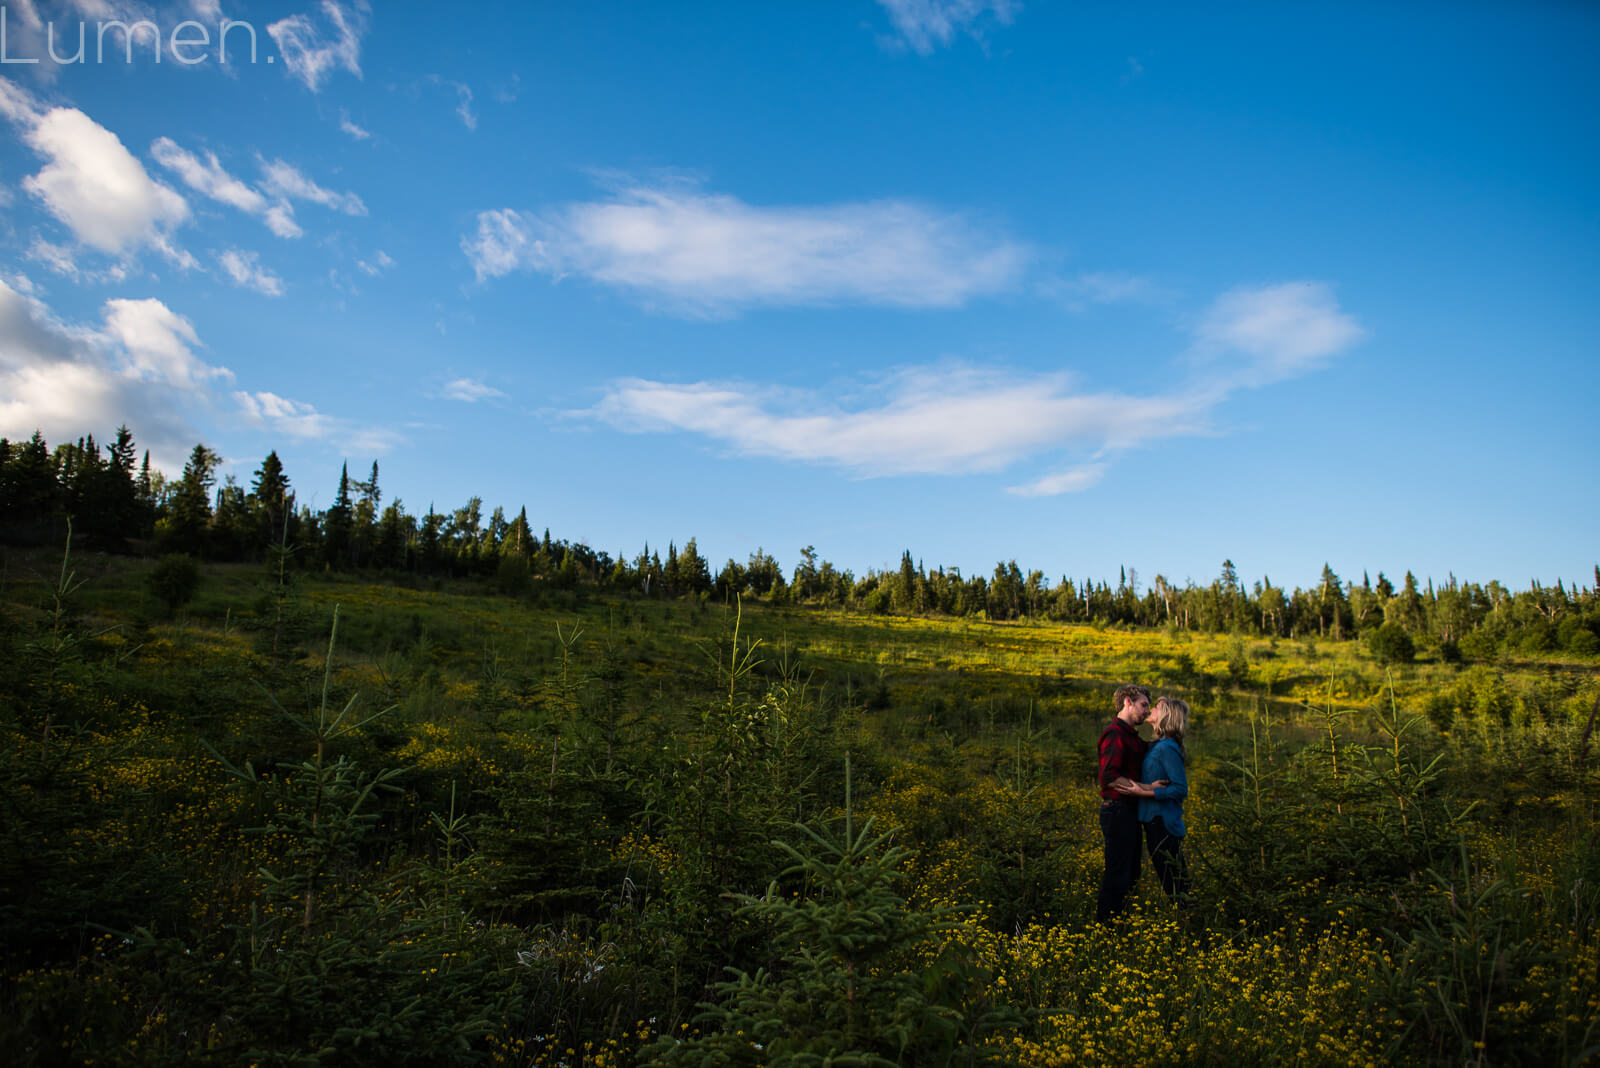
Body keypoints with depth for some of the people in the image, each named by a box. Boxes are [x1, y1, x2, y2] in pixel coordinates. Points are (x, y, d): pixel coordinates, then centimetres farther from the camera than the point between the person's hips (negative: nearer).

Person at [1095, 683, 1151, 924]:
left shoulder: (1132, 736, 18)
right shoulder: (1115, 733, -16)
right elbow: (1108, 777, -24)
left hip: (1129, 811, 10)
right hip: (1118, 810, -10)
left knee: (1131, 872, 17)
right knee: (1117, 874, -5)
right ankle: (1104, 924, 4)